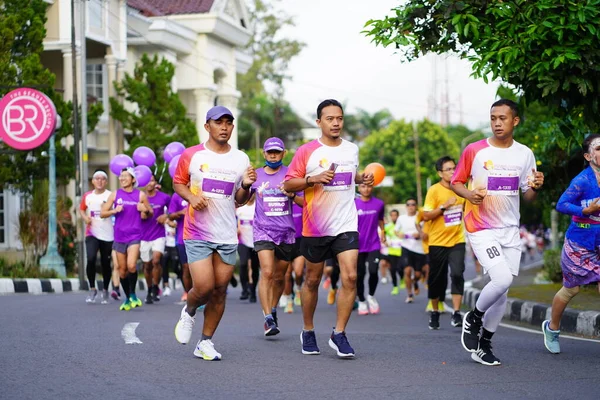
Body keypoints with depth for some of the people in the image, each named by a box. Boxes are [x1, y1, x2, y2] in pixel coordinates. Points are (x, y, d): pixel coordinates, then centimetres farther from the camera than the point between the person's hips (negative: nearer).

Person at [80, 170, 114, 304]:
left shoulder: (110, 196, -3)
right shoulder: (87, 196, 8)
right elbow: (81, 209, 22)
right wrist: (85, 217, 2)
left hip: (107, 235, -1)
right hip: (91, 233, 1)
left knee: (106, 263, 7)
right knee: (91, 259, -17)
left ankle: (105, 291, 25)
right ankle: (92, 289, -2)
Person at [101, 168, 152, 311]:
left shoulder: (141, 195, 3)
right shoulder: (115, 195, 6)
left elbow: (150, 213, 10)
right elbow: (102, 213, 7)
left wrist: (145, 210, -12)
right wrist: (114, 211, -11)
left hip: (135, 236, -3)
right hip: (119, 236, 3)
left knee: (131, 265, -21)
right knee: (122, 269, 7)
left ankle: (133, 294, -1)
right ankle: (127, 298, 21)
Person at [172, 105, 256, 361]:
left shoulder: (241, 159, 7)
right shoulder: (191, 156, -1)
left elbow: (240, 200, 13)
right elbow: (178, 183, 10)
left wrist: (246, 186, -9)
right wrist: (191, 197, -10)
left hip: (227, 235, 3)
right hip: (197, 234, -3)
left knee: (220, 290, 3)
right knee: (204, 287, -12)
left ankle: (206, 342, 16)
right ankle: (188, 312, 22)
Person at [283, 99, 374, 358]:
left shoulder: (352, 149, 9)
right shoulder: (307, 151, -4)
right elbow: (288, 184, -4)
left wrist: (363, 179, 7)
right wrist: (314, 179, -18)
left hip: (346, 226, 2)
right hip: (315, 227, -2)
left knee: (350, 276, -13)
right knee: (312, 280, 10)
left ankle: (339, 334, -4)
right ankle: (308, 332, 27)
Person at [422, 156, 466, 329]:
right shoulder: (434, 190, -8)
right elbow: (426, 216, -13)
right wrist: (444, 206, -22)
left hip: (457, 240, 2)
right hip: (437, 242, -2)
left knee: (457, 274, -15)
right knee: (436, 278, 6)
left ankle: (456, 313, -15)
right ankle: (434, 312, 24)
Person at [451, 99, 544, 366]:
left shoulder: (524, 154, 5)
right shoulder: (474, 151, -6)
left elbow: (528, 197, 10)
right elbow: (456, 182, 4)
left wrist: (535, 188, -13)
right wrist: (469, 194, -17)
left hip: (510, 230, 4)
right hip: (481, 229, -4)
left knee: (502, 290, 6)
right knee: (502, 279, -20)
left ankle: (483, 345, 20)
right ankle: (473, 319, 7)